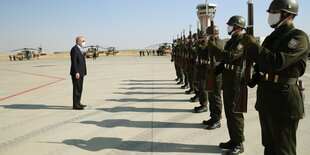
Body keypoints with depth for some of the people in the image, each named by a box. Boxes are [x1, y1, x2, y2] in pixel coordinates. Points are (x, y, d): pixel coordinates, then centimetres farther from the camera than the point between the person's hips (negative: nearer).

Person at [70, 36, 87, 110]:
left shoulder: (79, 49, 17)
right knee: (76, 89, -6)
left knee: (79, 88, 15)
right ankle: (75, 105, -1)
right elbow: (74, 62, -20)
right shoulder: (74, 49, -14)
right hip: (76, 73, -10)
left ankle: (78, 103, 23)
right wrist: (76, 72, -24)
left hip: (80, 72, 10)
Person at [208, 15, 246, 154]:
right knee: (229, 111, 14)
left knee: (235, 112, -3)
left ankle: (239, 144, 8)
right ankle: (233, 140, 25)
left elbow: (230, 56, -25)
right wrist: (214, 46, 6)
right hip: (227, 78, 9)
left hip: (236, 79, -9)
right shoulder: (232, 40, 16)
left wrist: (215, 47, -21)